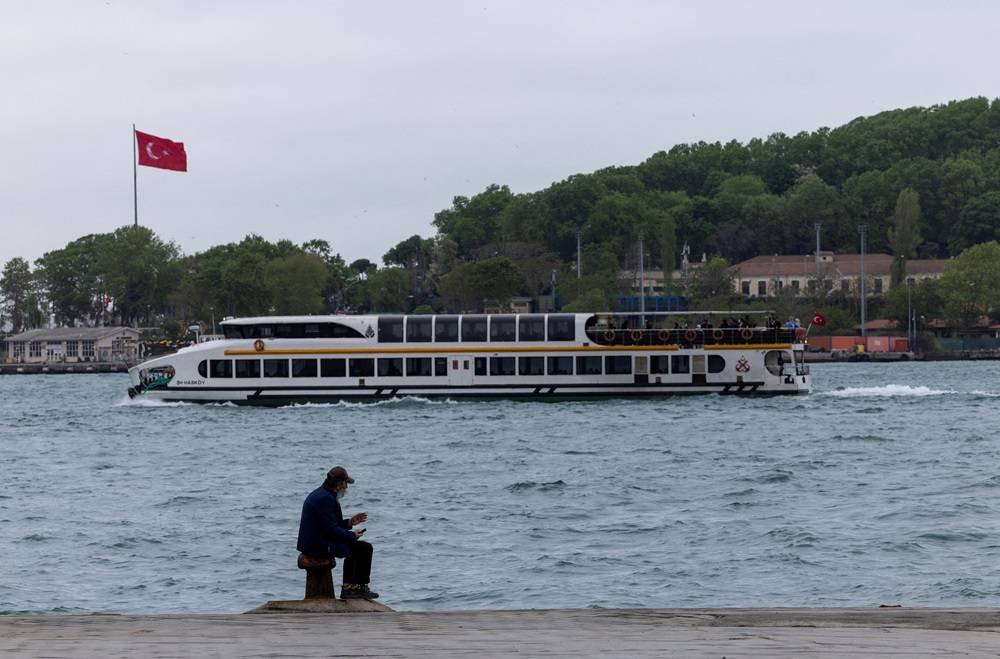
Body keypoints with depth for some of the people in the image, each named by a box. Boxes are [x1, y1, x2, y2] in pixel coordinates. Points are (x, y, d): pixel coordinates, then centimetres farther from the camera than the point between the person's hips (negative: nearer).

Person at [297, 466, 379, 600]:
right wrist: (353, 535, -8)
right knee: (364, 548, -2)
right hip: (321, 547, -11)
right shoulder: (325, 499, -21)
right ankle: (361, 587, 8)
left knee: (353, 546, 28)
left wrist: (349, 522, 15)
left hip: (311, 543, 11)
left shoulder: (318, 494, 13)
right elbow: (332, 530, -23)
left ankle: (348, 588, 24)